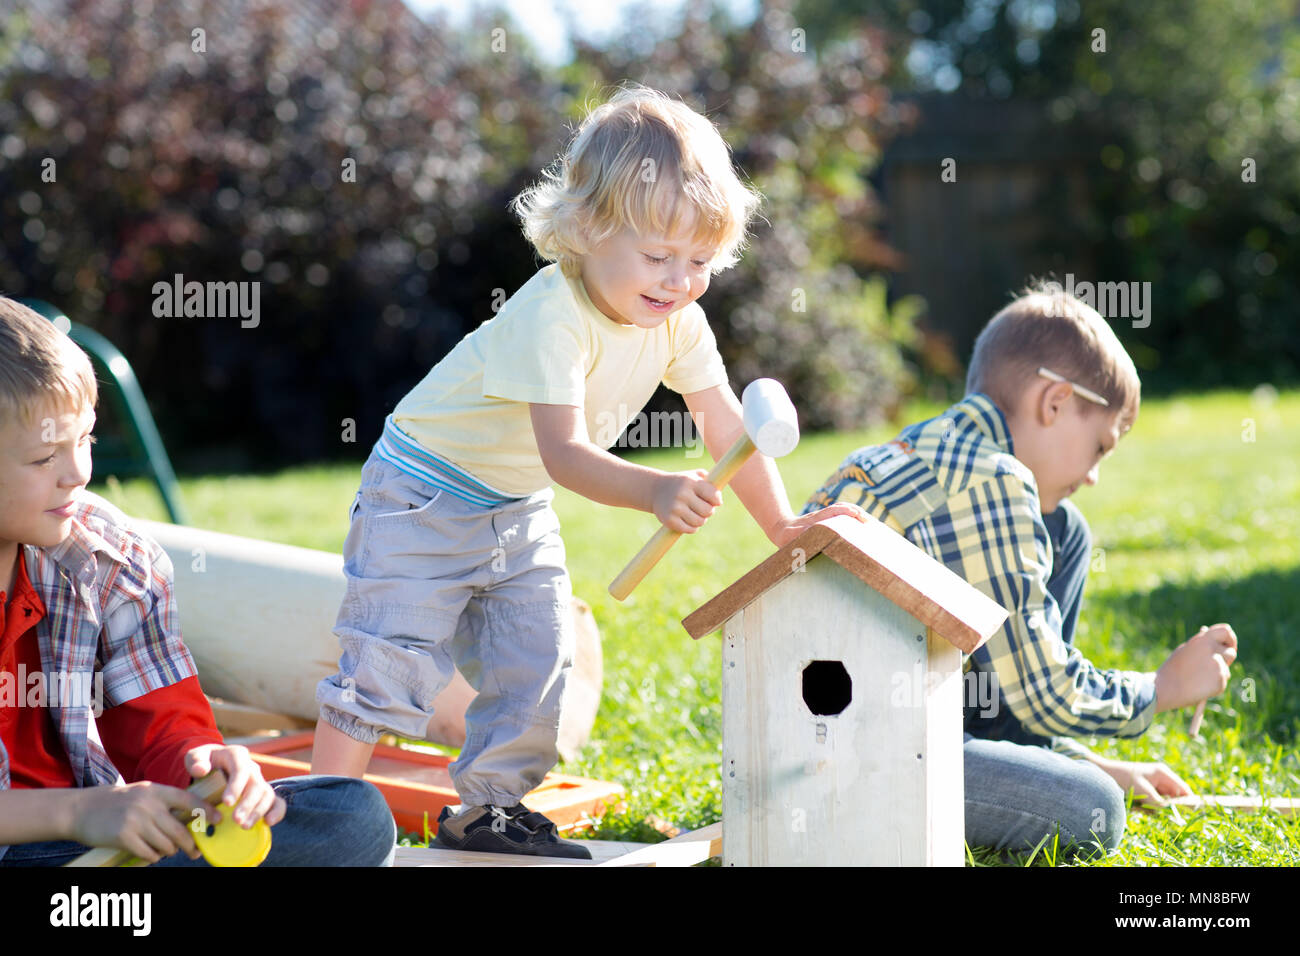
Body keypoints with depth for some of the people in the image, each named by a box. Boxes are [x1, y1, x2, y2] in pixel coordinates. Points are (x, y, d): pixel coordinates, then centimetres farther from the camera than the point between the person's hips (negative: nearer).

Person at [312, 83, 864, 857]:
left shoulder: (680, 324, -11)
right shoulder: (553, 317, -34)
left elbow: (726, 427, -4)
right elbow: (564, 453, -42)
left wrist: (782, 523, -10)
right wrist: (656, 492, -57)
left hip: (519, 508, 7)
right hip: (425, 494, -7)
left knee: (537, 662, 7)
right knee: (393, 662, -9)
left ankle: (488, 812, 22)